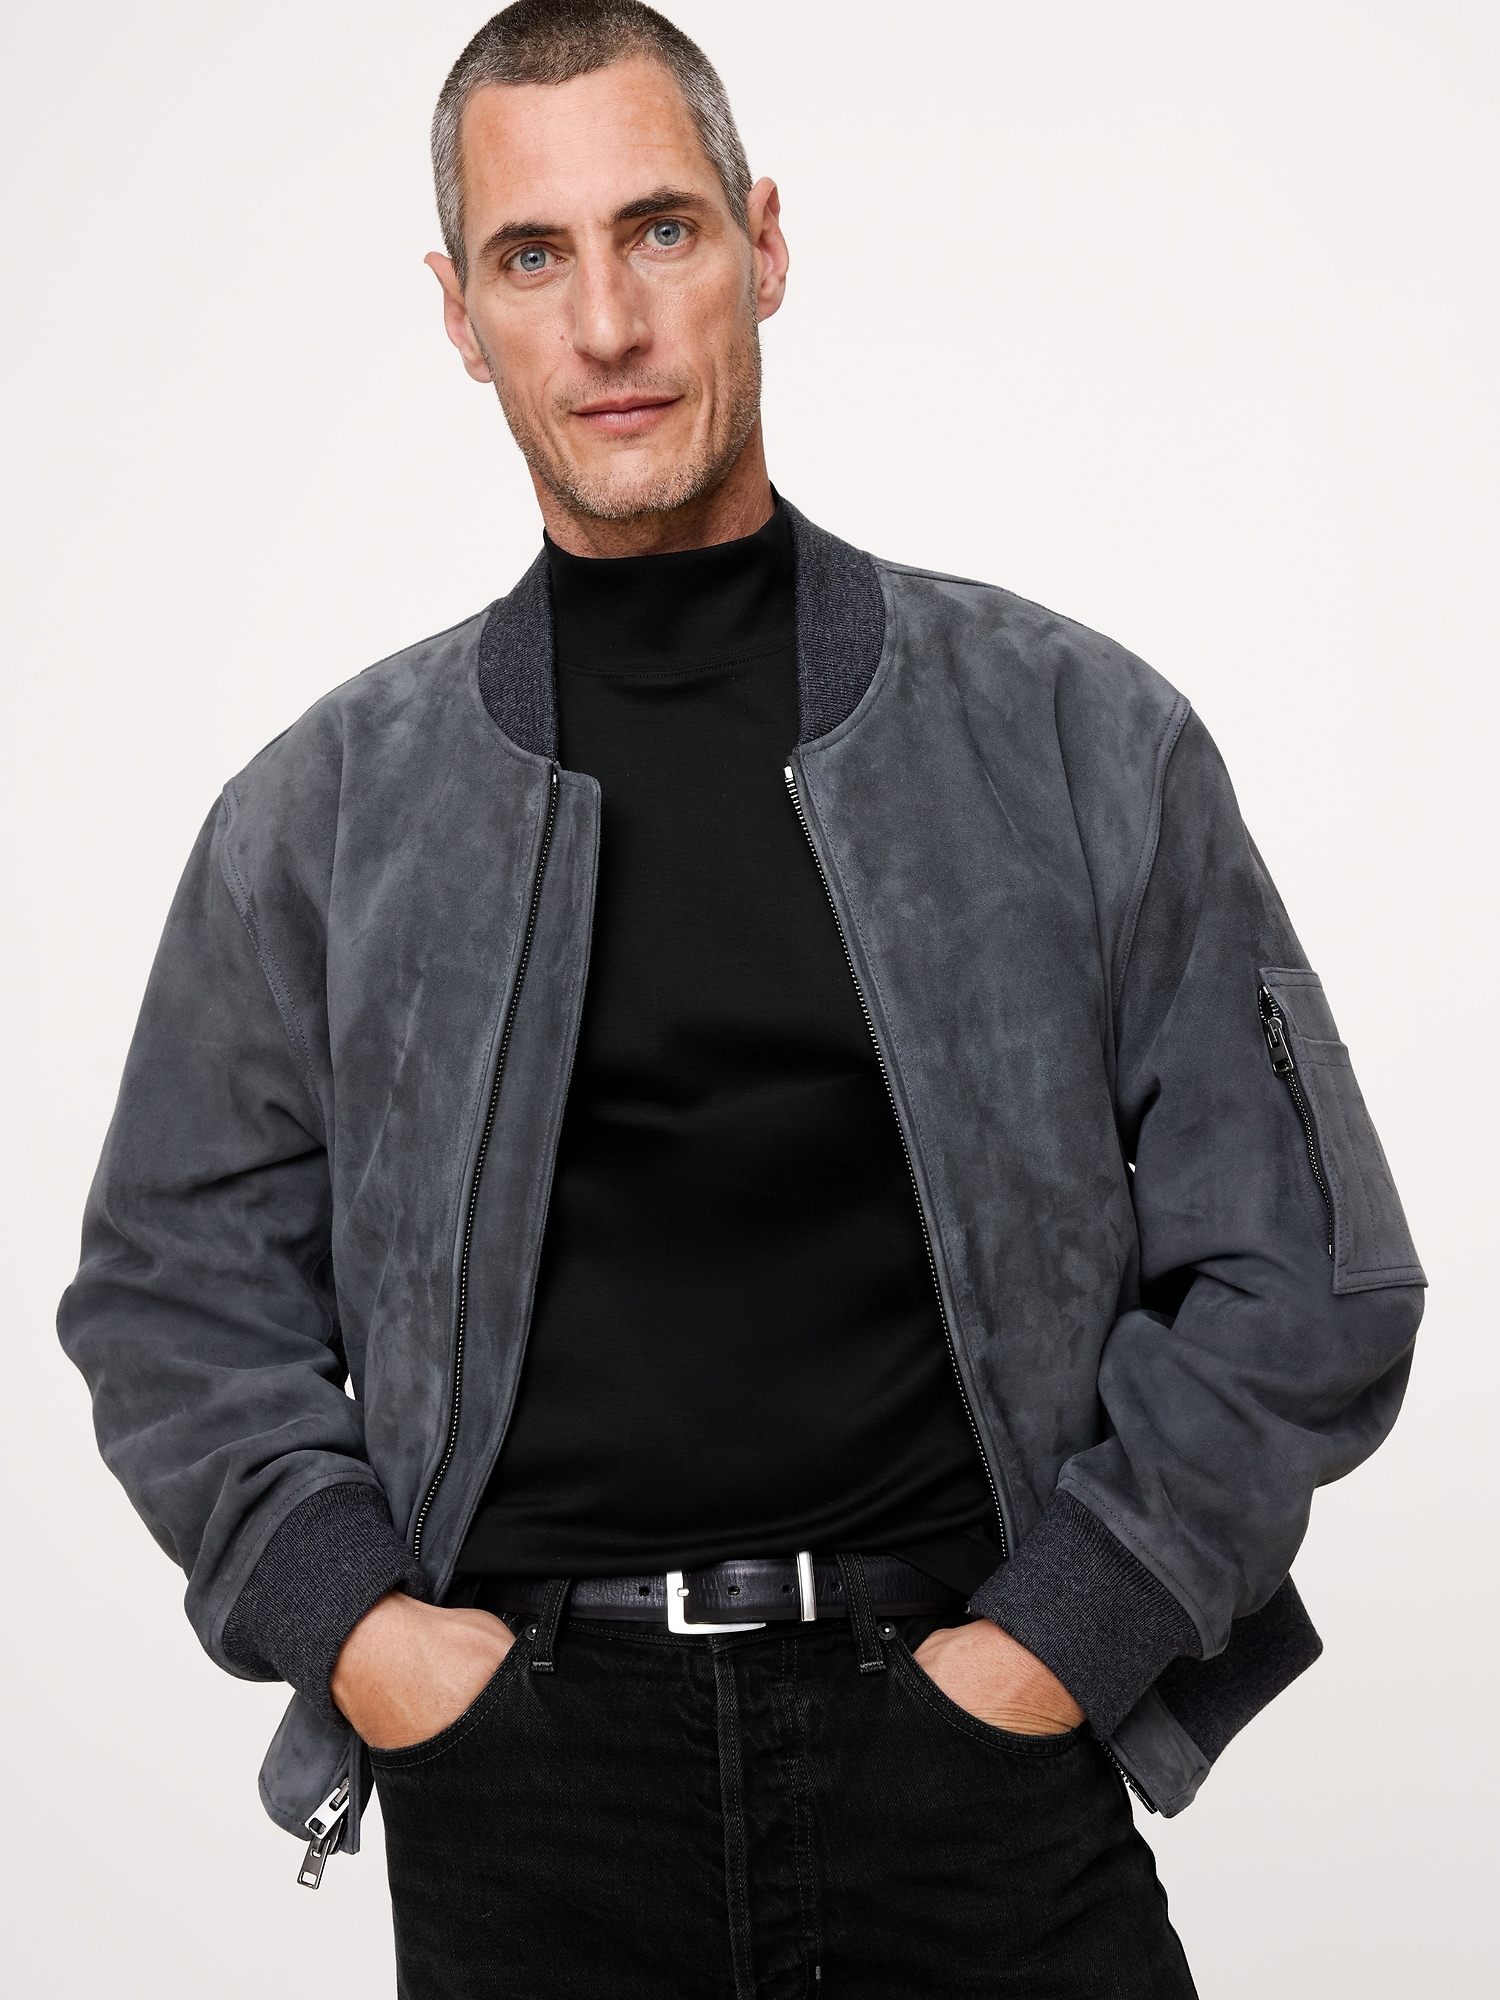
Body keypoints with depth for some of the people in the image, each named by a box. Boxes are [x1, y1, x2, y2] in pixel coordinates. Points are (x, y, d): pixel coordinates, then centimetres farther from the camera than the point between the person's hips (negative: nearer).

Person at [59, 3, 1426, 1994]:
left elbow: (1304, 1275, 1)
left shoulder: (1079, 740, 0)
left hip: (964, 1744, -1)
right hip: (516, 1781, 1)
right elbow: (173, 1290, 11)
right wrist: (355, 1626, -3)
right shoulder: (327, 814, 4)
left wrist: (1051, 1642, -6)